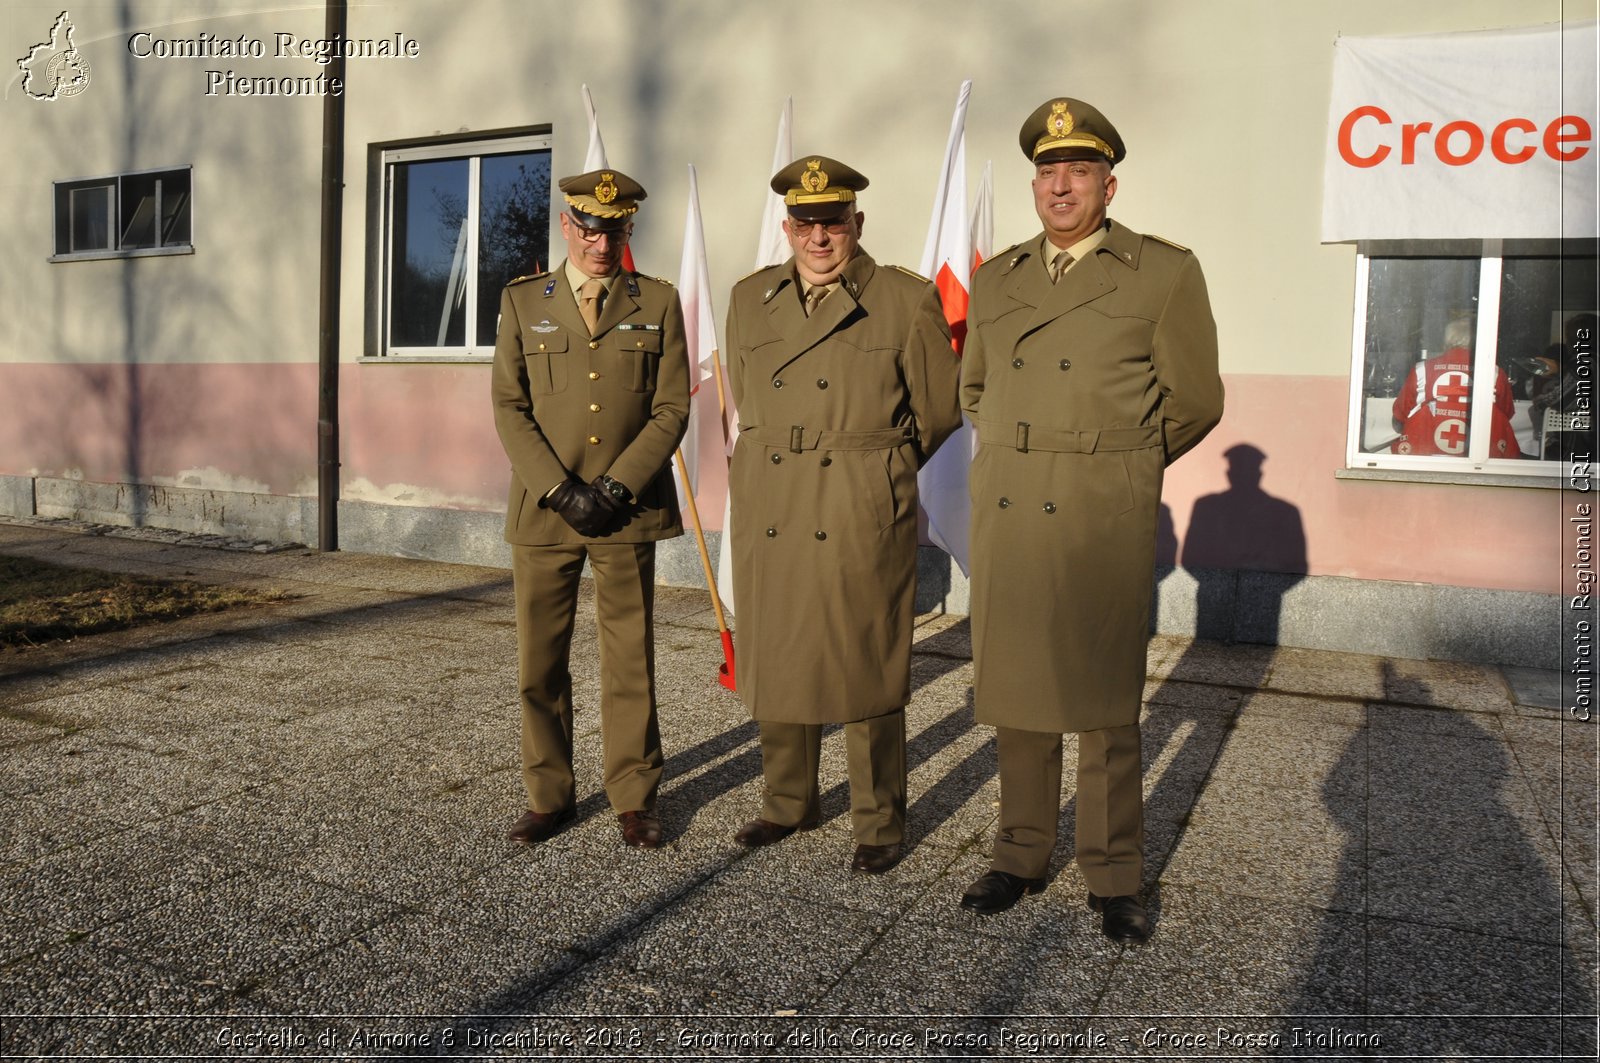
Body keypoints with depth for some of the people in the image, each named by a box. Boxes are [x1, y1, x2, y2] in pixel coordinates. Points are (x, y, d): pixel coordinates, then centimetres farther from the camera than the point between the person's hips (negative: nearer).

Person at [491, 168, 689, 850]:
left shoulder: (658, 303, 6)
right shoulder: (522, 302, 8)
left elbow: (672, 408, 0)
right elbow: (510, 409, 2)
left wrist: (616, 488, -10)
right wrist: (562, 491, -9)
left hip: (627, 512, -1)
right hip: (542, 510, 1)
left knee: (630, 661, 4)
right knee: (539, 663, 7)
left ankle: (634, 798, 18)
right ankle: (548, 795, 22)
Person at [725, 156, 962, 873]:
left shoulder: (908, 301, -3)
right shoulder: (749, 299, 10)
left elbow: (939, 409, 5)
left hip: (861, 520, -4)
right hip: (768, 514, 4)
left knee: (865, 671, 2)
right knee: (776, 663, 12)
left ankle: (879, 824, 19)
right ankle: (788, 803, 31)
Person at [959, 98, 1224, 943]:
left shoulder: (1165, 272, 1)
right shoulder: (995, 279, 13)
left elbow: (1195, 401, 5)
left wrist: (1115, 463, 12)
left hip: (1102, 520, -4)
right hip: (1006, 513, 4)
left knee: (1103, 699, 2)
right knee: (1015, 691, 9)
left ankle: (1113, 877, 16)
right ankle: (1021, 855, 24)